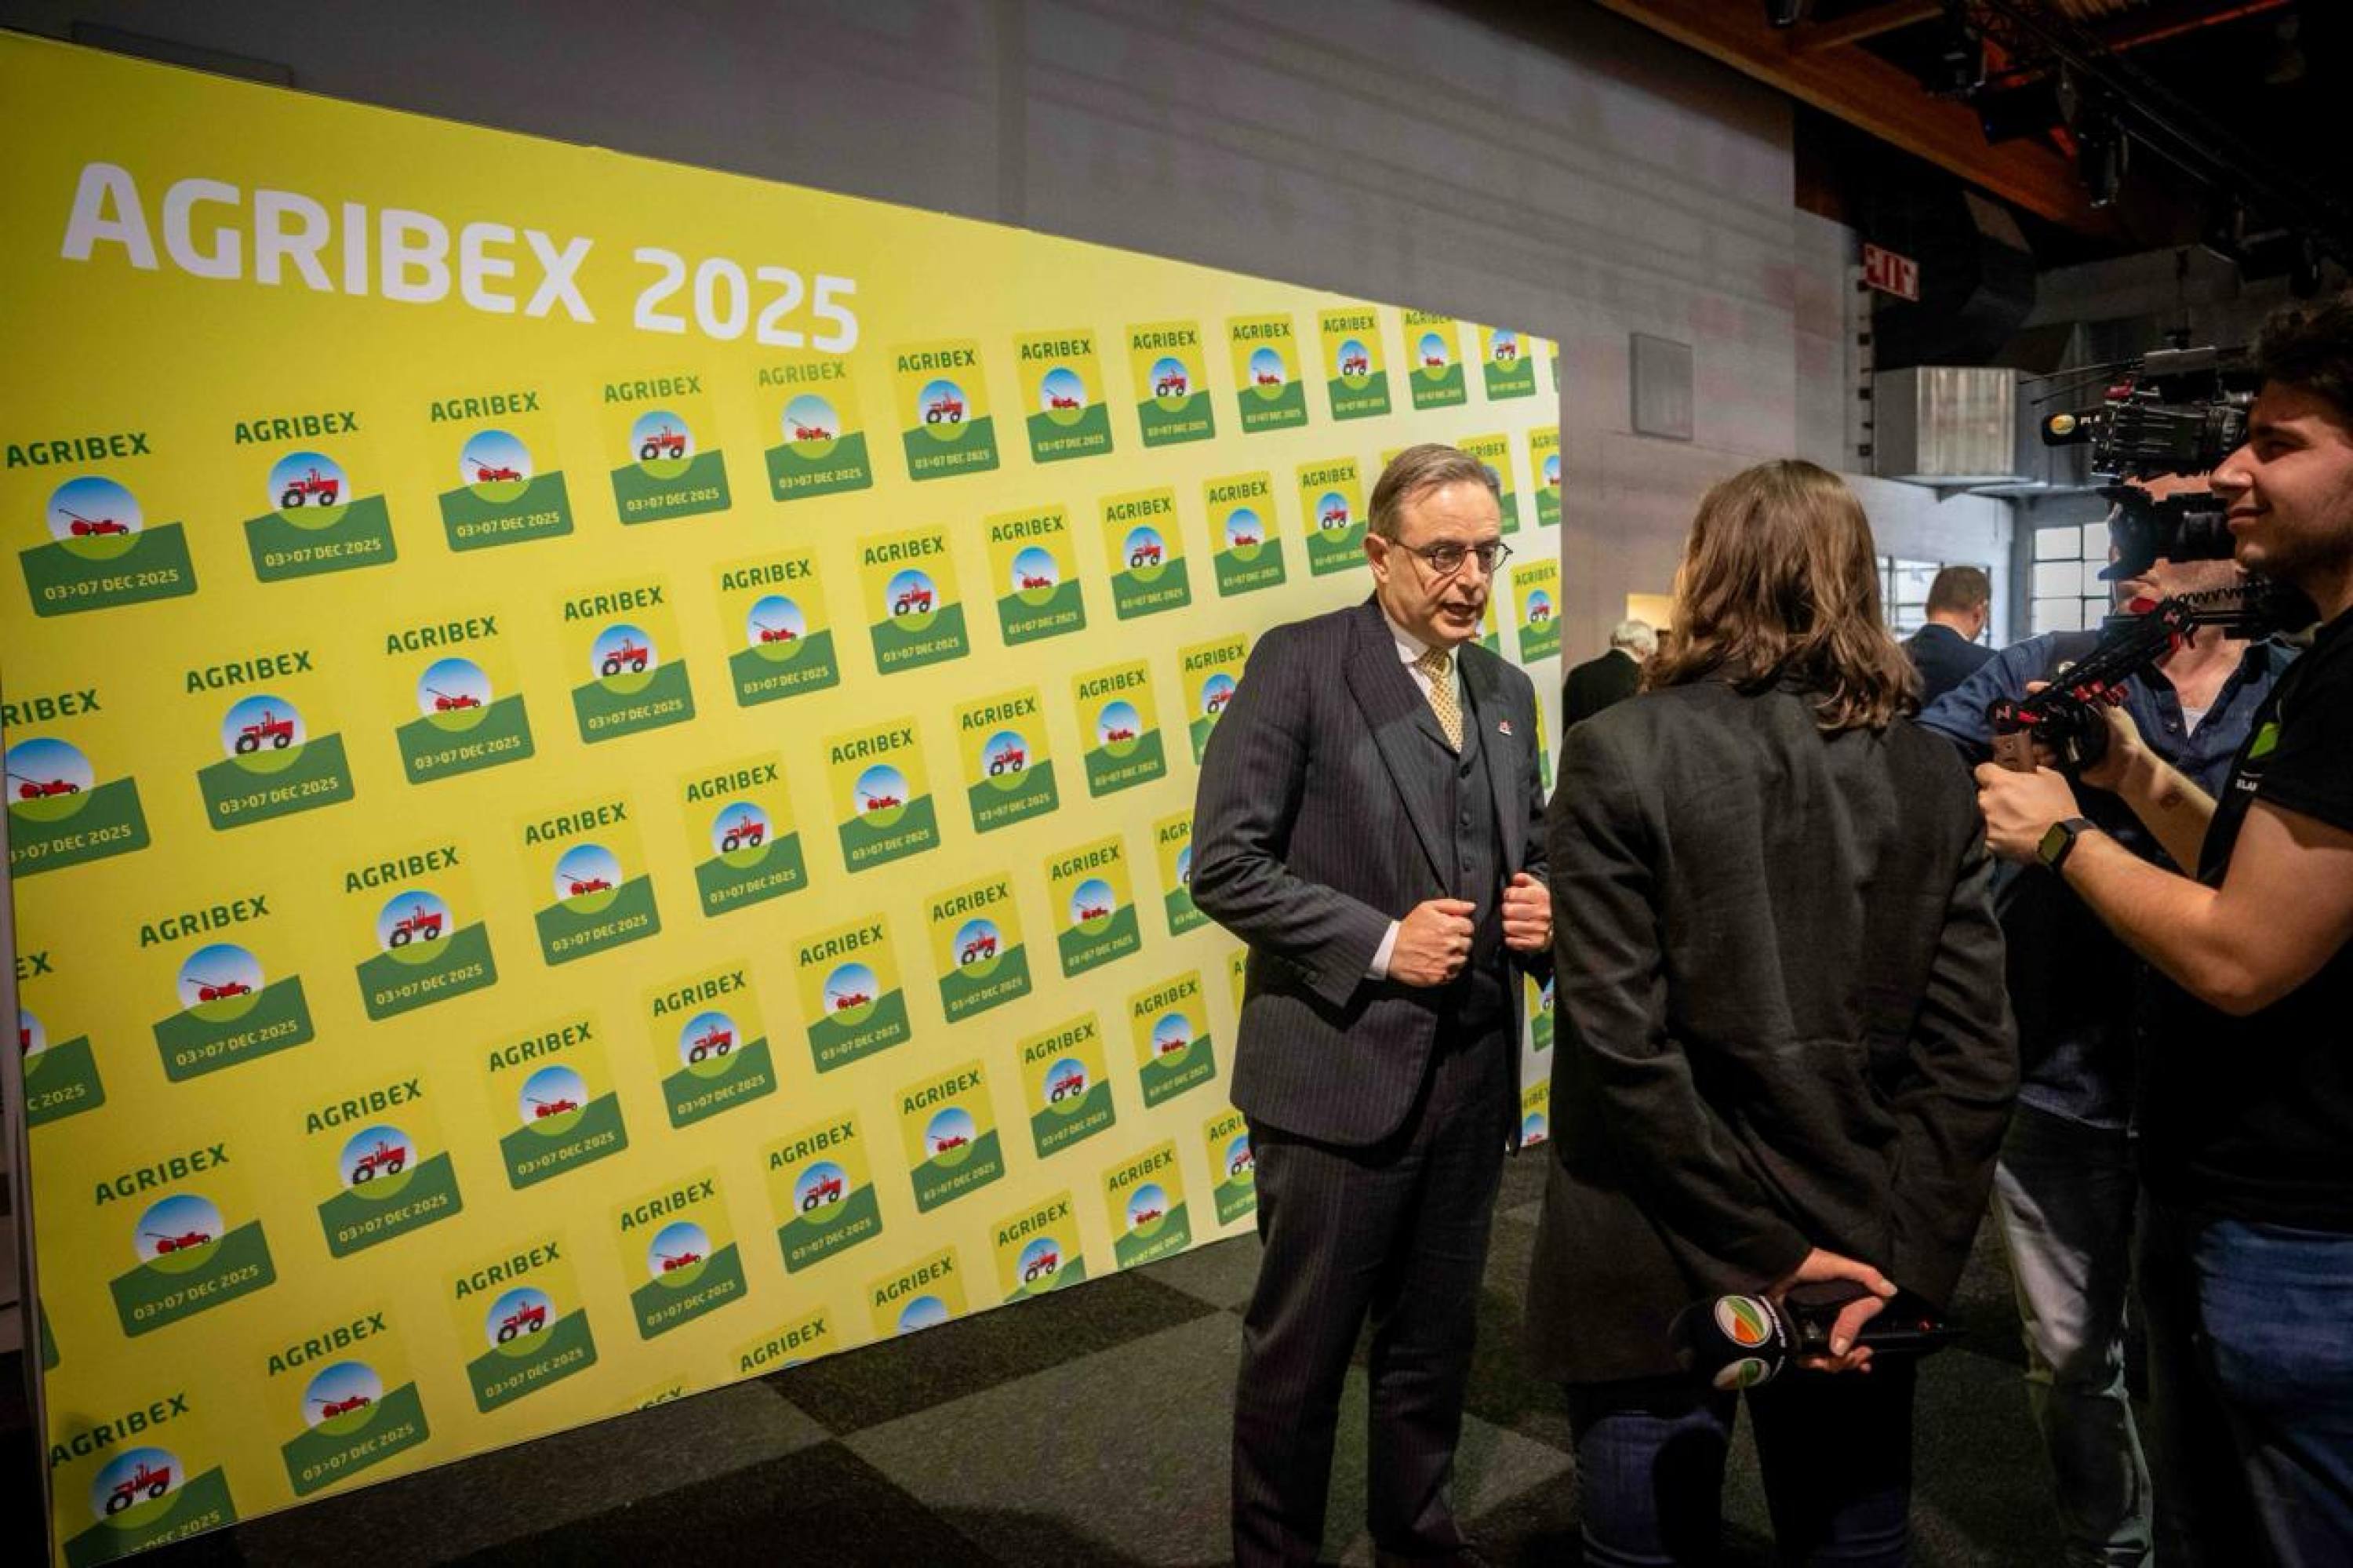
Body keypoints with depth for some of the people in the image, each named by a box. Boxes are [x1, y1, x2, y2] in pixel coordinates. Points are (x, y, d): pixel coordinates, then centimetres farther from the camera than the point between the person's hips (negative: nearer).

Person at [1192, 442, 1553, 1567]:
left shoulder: (1507, 692, 10)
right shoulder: (1298, 664, -10)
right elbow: (1226, 865, -14)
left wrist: (1541, 907, -3)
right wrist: (1379, 944, -19)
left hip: (1473, 1080, 6)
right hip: (1340, 1072, -6)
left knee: (1434, 1342, 21)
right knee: (1299, 1352, 10)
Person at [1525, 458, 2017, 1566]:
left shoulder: (1617, 754, -11)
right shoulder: (1931, 776, 1)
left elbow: (1624, 1040, -16)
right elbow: (1974, 1056, -4)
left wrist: (1771, 1253, -10)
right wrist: (1901, 1268, -4)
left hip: (1660, 1268, -4)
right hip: (1863, 1259, 4)